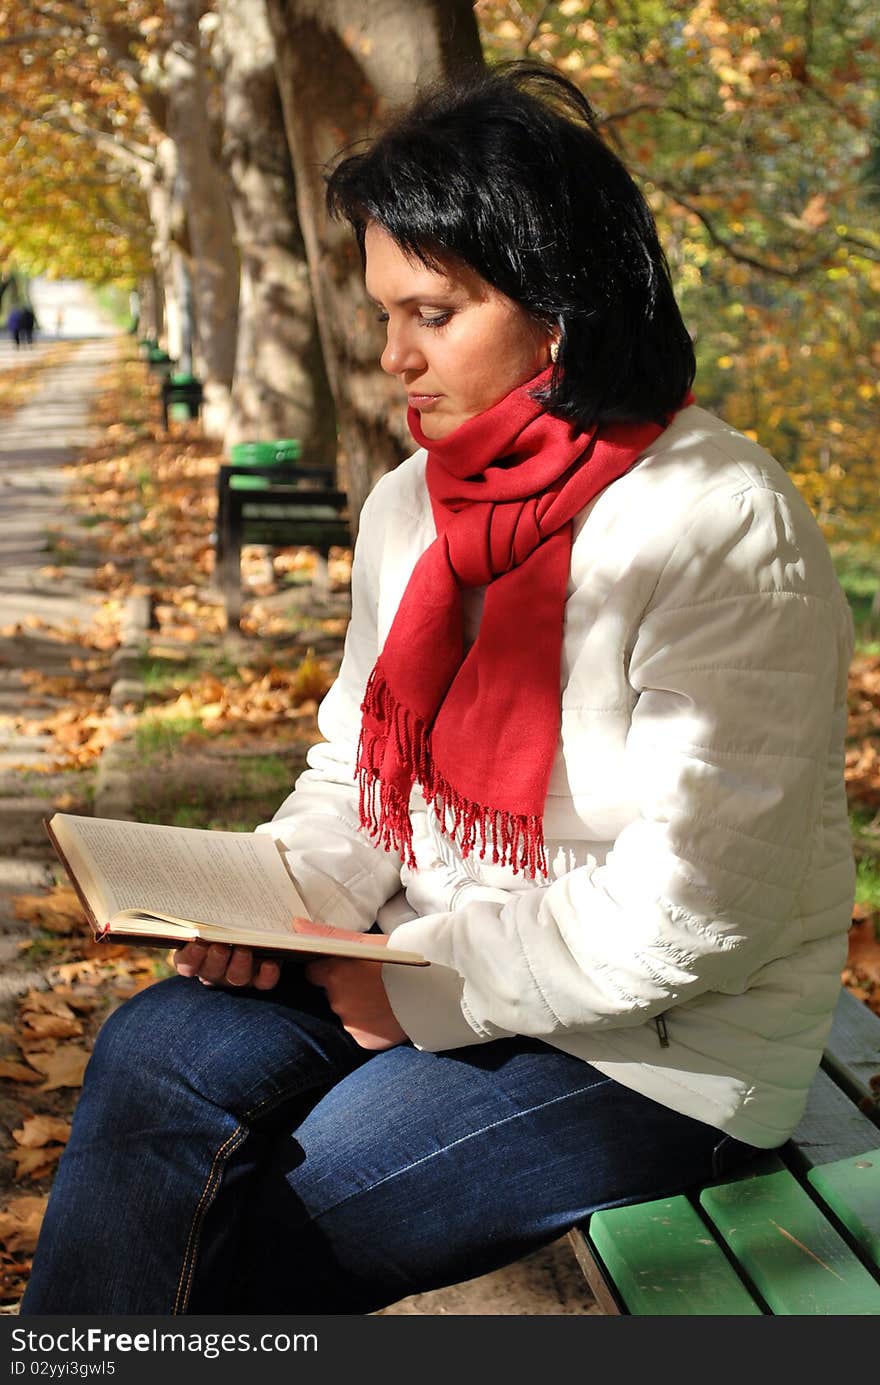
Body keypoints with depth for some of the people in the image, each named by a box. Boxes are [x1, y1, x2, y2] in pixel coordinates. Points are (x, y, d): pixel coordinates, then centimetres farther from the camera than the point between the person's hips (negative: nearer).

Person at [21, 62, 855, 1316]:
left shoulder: (721, 528, -20)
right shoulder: (411, 506, 5)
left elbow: (688, 909, -23)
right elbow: (356, 767, 14)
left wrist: (426, 986, -16)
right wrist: (279, 900, -7)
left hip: (663, 1043, -6)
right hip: (432, 967, 7)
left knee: (254, 1245, -14)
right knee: (155, 1054, -16)